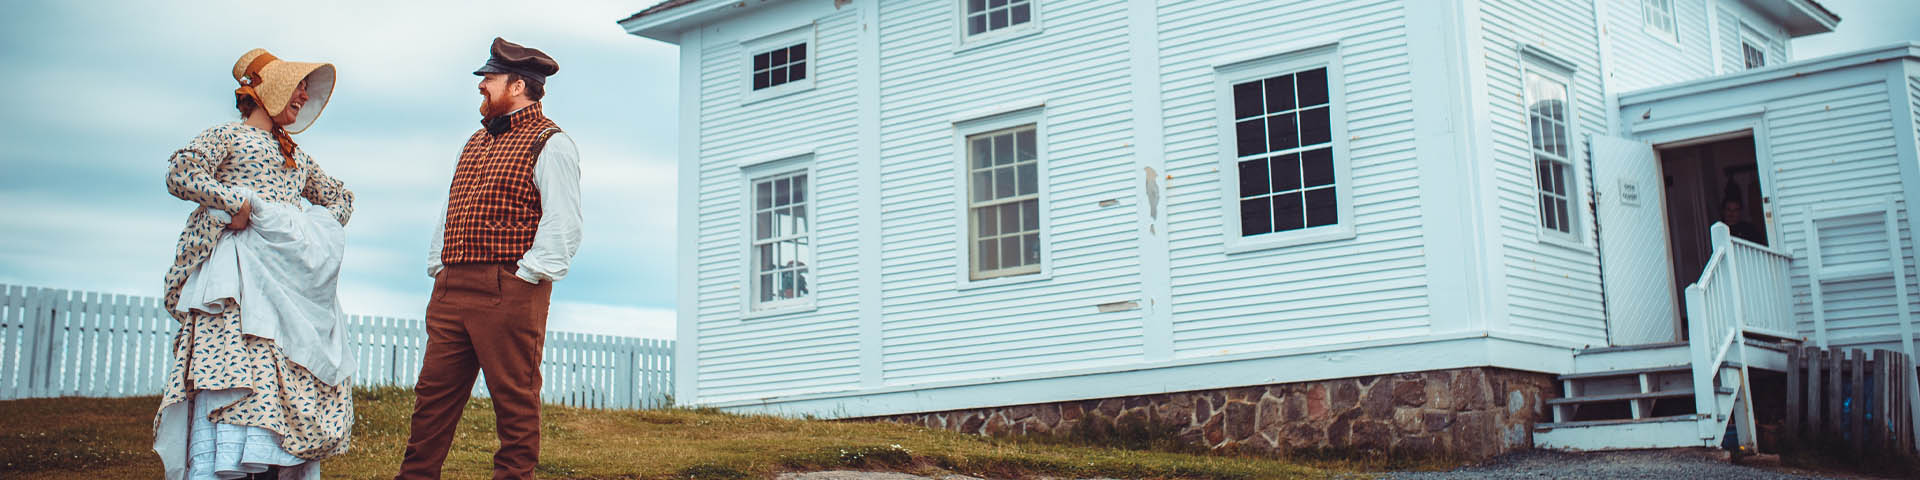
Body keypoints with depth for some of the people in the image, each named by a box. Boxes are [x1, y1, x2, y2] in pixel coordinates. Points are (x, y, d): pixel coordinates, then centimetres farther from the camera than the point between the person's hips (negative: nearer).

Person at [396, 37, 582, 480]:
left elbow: (562, 226, -12)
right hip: (451, 290, 8)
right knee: (433, 394, 9)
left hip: (508, 292, -8)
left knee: (515, 402, -2)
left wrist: (526, 277, -16)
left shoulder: (549, 144, -4)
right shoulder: (477, 140, 23)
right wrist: (437, 269, 17)